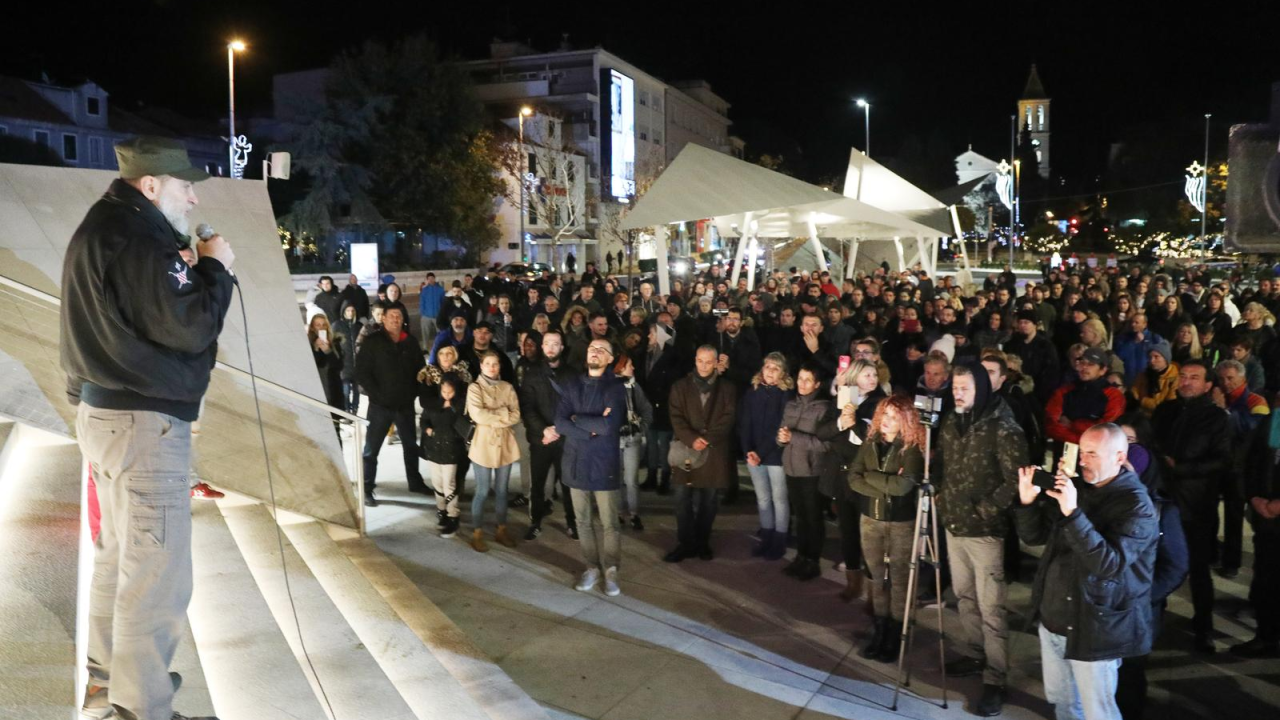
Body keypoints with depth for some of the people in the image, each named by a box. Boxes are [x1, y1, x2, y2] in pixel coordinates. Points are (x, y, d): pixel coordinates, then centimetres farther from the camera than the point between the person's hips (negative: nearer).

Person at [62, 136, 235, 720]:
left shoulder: (102, 229, 14)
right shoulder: (139, 240, -19)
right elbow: (189, 327, -20)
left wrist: (195, 270, 7)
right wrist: (215, 268, -8)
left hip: (107, 411, 11)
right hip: (145, 422, -11)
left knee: (118, 555, 23)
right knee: (156, 573, -5)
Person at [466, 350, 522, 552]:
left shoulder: (507, 387, 8)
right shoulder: (475, 388, -3)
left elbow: (516, 415, -1)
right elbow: (478, 415, -17)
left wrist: (492, 418, -12)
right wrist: (503, 413, -12)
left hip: (505, 443, 4)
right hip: (484, 444, -4)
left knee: (501, 490, 12)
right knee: (482, 491, 0)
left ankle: (502, 530, 22)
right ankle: (477, 533, 9)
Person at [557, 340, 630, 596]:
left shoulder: (615, 388, -5)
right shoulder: (573, 385, 7)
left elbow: (610, 424, -20)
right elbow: (560, 422, -4)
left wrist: (577, 418, -9)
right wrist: (592, 428, -15)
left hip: (604, 463, -4)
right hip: (576, 462, 4)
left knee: (610, 522, 3)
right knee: (583, 521, 11)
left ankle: (611, 571, 16)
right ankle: (592, 567, 24)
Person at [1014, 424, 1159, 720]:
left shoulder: (1137, 506, -16)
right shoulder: (1074, 487, 4)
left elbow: (1109, 564, -28)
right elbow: (1034, 537, 7)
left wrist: (1072, 514, -36)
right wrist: (1028, 501, -12)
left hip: (1093, 629, -6)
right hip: (1052, 618, 6)